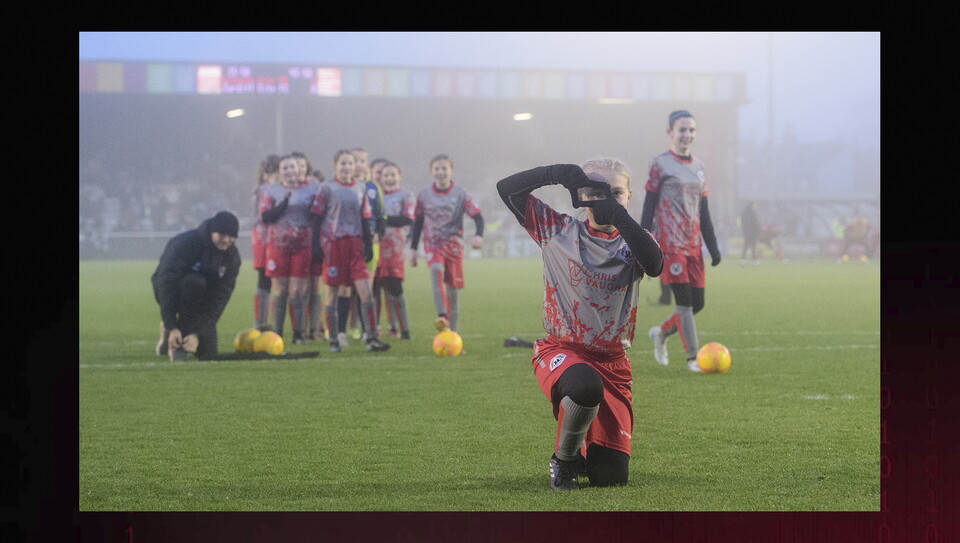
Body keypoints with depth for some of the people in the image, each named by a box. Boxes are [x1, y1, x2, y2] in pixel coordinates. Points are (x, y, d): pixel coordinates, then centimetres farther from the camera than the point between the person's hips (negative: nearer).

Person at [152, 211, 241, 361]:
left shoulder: (232, 256, -13)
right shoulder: (183, 243, -27)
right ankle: (169, 330, -22)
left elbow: (220, 297, -18)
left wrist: (199, 334, -28)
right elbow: (166, 285, -32)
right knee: (194, 281, -38)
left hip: (199, 302, 4)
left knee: (208, 353, -10)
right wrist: (171, 328, -38)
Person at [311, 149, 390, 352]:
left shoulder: (359, 189, 12)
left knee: (366, 291, -7)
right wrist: (316, 246, -5)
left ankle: (370, 337, -5)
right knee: (332, 294, 2)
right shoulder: (327, 188, 0)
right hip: (333, 244, -3)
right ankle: (334, 341, 9)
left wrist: (368, 245, 10)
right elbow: (317, 218, 1)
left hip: (355, 244, 3)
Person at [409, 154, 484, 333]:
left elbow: (477, 216, -2)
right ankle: (442, 317, -44)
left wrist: (479, 235, -22)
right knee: (436, 270, -32)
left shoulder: (460, 194, 0)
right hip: (432, 245, 0)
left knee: (453, 288, 1)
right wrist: (413, 249, 13)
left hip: (454, 244, 0)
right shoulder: (424, 195, 5)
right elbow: (418, 223, 14)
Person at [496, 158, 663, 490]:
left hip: (612, 363, 2)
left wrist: (617, 214, -27)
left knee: (611, 475, -7)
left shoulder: (632, 242, 4)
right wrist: (557, 173, -17)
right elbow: (506, 188, -5)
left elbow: (654, 265, -21)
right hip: (559, 351, -2)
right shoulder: (558, 231, 3)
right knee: (586, 386, -40)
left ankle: (584, 450, 33)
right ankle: (563, 459, -10)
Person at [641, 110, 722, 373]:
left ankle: (661, 333, 26)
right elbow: (648, 206, -4)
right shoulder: (660, 164, -2)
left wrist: (713, 246, 14)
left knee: (697, 302, 3)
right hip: (669, 242, -6)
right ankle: (693, 357, -4)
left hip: (693, 244, 6)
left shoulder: (698, 167, 16)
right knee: (684, 300, -10)